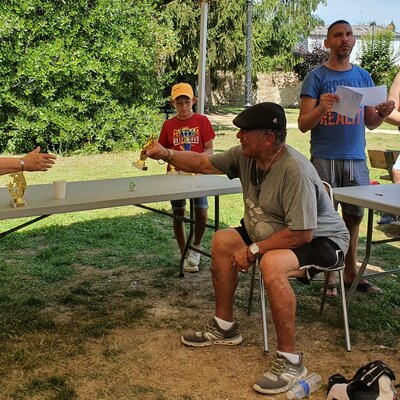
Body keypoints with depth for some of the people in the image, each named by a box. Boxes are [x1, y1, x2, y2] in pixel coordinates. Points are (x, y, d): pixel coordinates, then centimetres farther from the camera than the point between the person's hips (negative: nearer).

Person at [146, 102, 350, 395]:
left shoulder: (295, 170, -32)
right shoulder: (244, 156, -7)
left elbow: (302, 233, -32)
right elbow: (203, 163, 6)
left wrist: (253, 250, -25)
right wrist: (166, 154, -6)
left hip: (320, 239, -9)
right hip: (272, 233, 9)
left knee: (272, 264, -36)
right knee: (223, 241, 5)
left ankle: (291, 360, -21)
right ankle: (225, 327, 16)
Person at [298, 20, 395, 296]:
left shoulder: (363, 77, 14)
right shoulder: (316, 78, 1)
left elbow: (370, 123, 16)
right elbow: (303, 125, -4)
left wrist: (382, 113, -6)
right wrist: (321, 109, -24)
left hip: (356, 159, 4)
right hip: (325, 158, -4)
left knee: (354, 216, 8)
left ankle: (351, 272, 20)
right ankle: (329, 276, 9)